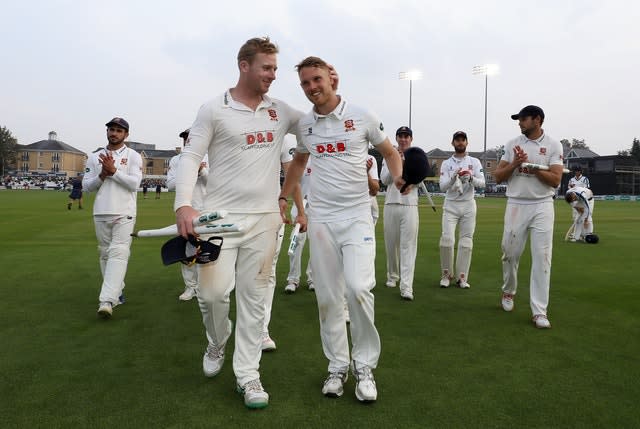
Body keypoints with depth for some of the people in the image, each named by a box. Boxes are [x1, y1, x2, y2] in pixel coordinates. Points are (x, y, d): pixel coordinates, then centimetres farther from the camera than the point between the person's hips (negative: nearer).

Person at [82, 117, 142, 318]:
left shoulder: (133, 156, 3)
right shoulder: (95, 157, 13)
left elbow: (134, 183, -9)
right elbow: (86, 186, 8)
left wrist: (113, 170, -14)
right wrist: (103, 174, -8)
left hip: (124, 213, -4)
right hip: (101, 213, 5)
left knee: (119, 253, -15)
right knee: (105, 254, 10)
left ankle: (107, 301, -22)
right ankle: (116, 292, 25)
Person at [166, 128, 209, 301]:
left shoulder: (207, 159, 6)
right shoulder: (175, 160, 10)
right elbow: (170, 184, -1)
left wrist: (202, 170, -17)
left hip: (204, 210, -2)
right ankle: (191, 286, 14)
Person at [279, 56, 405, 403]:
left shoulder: (361, 116, -2)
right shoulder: (304, 124, 8)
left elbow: (389, 151, 9)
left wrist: (398, 175, -11)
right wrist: (284, 196, 18)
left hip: (357, 215, -3)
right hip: (320, 218, 3)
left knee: (358, 287, -18)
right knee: (327, 295, 5)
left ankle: (364, 365, 2)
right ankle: (338, 365, 20)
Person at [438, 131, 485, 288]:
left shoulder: (474, 162, 5)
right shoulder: (446, 163, 4)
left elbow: (482, 183, -7)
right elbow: (442, 187, -7)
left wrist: (471, 178, -27)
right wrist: (453, 177, -25)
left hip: (468, 205, 1)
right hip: (450, 206, -1)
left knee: (466, 242, 2)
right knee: (447, 240, -11)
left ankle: (462, 278, 10)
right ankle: (446, 274, 6)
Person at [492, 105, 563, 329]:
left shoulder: (553, 145, 0)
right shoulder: (512, 144, 6)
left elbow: (556, 180, -8)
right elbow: (497, 177, 4)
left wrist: (532, 166, -16)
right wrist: (514, 164, -12)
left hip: (542, 207, -2)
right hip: (516, 206, 2)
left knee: (542, 258, -4)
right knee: (510, 253, 7)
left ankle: (539, 311, 1)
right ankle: (508, 292, 33)